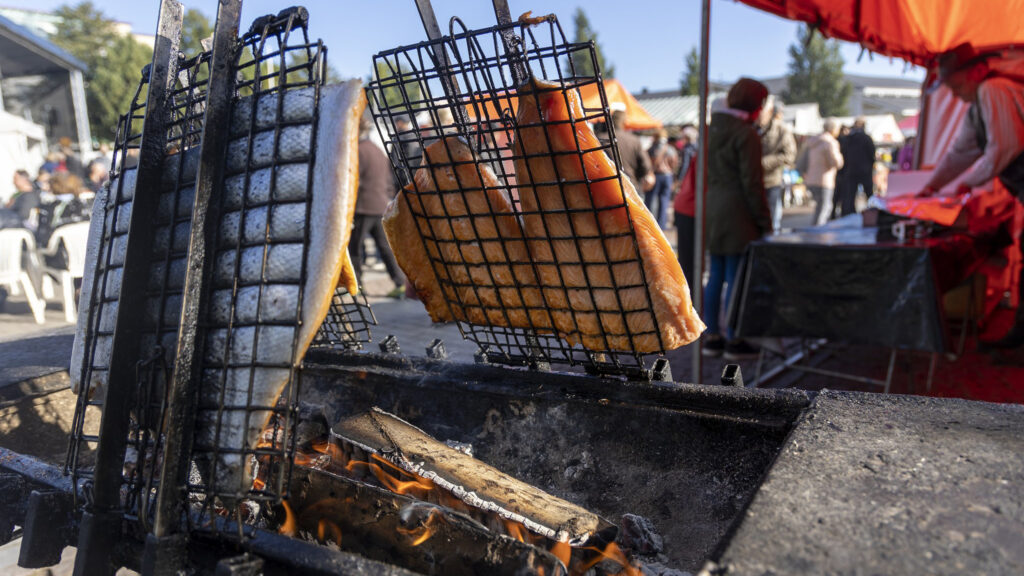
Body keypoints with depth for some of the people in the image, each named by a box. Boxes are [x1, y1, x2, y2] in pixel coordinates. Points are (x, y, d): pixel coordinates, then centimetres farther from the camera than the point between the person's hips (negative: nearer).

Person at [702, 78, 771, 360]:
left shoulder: (712, 129, 12)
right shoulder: (746, 134, -12)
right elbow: (751, 183, -14)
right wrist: (764, 222, -8)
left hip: (712, 210, 8)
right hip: (737, 215, -8)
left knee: (716, 276, 12)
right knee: (735, 277, -1)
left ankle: (712, 337, 19)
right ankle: (733, 342, 6)